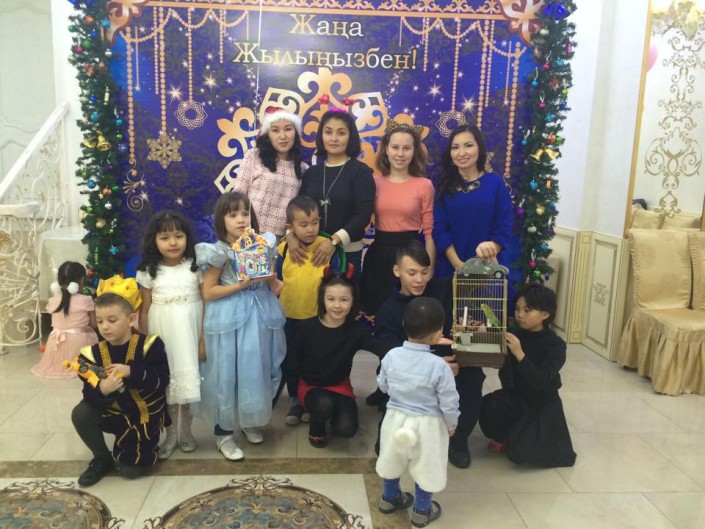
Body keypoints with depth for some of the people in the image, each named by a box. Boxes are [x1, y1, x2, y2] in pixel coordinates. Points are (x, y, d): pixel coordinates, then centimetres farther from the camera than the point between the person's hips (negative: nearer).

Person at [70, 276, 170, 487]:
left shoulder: (149, 345, -18)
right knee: (80, 414, -22)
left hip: (146, 413, -3)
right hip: (114, 413, 4)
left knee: (131, 469, -7)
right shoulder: (93, 354, -10)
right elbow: (89, 394, -15)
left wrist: (132, 371, -37)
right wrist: (102, 390, -38)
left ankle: (145, 443, 30)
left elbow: (162, 381, -24)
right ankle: (102, 459, 3)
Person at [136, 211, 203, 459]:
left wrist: (204, 338, -8)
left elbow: (207, 303, -4)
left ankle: (185, 430, 27)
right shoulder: (148, 271, -2)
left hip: (190, 331, -1)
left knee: (189, 379, 5)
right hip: (162, 333, 1)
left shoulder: (197, 266, -5)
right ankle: (171, 433, 25)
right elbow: (144, 310, 2)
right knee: (165, 381, 8)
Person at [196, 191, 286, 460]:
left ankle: (250, 421, 35)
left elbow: (271, 282, 14)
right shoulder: (220, 252, -11)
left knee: (256, 370, 14)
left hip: (260, 314, 4)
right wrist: (241, 285, -17)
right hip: (230, 318, -4)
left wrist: (269, 276, -7)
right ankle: (223, 432, 21)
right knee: (227, 374, 5)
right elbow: (208, 292, -11)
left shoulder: (261, 244, 2)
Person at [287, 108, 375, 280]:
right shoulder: (311, 172, 10)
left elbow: (363, 214, -12)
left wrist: (334, 241, -22)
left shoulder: (361, 171, -3)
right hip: (310, 251, 3)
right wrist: (291, 236, -14)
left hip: (347, 252, -3)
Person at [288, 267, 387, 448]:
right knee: (324, 404, -34)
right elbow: (294, 358, -3)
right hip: (310, 385, -1)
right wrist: (306, 380, -9)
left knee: (346, 429, -19)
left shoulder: (356, 330, -15)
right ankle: (317, 427, 2)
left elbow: (384, 350, -31)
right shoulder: (308, 327, -16)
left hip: (340, 385, 1)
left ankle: (330, 412, 17)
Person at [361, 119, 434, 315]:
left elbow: (429, 231, -4)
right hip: (378, 254, 2)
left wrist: (429, 271, -6)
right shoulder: (374, 182, 1)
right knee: (374, 310, 14)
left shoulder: (424, 185, -4)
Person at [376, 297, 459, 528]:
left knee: (393, 461, 26)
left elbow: (383, 386, 3)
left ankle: (389, 498, 47)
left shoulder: (391, 356, -13)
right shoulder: (439, 366, -26)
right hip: (427, 425, -4)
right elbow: (449, 403, -15)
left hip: (395, 418, 4)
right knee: (426, 468, 19)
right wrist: (451, 425, 3)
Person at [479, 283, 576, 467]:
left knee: (520, 452, -17)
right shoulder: (516, 334, -6)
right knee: (488, 408, -27)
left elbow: (540, 382, -30)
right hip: (516, 395, 4)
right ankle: (505, 437, 7)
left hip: (542, 405, -3)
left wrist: (519, 354, -42)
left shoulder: (555, 345, -18)